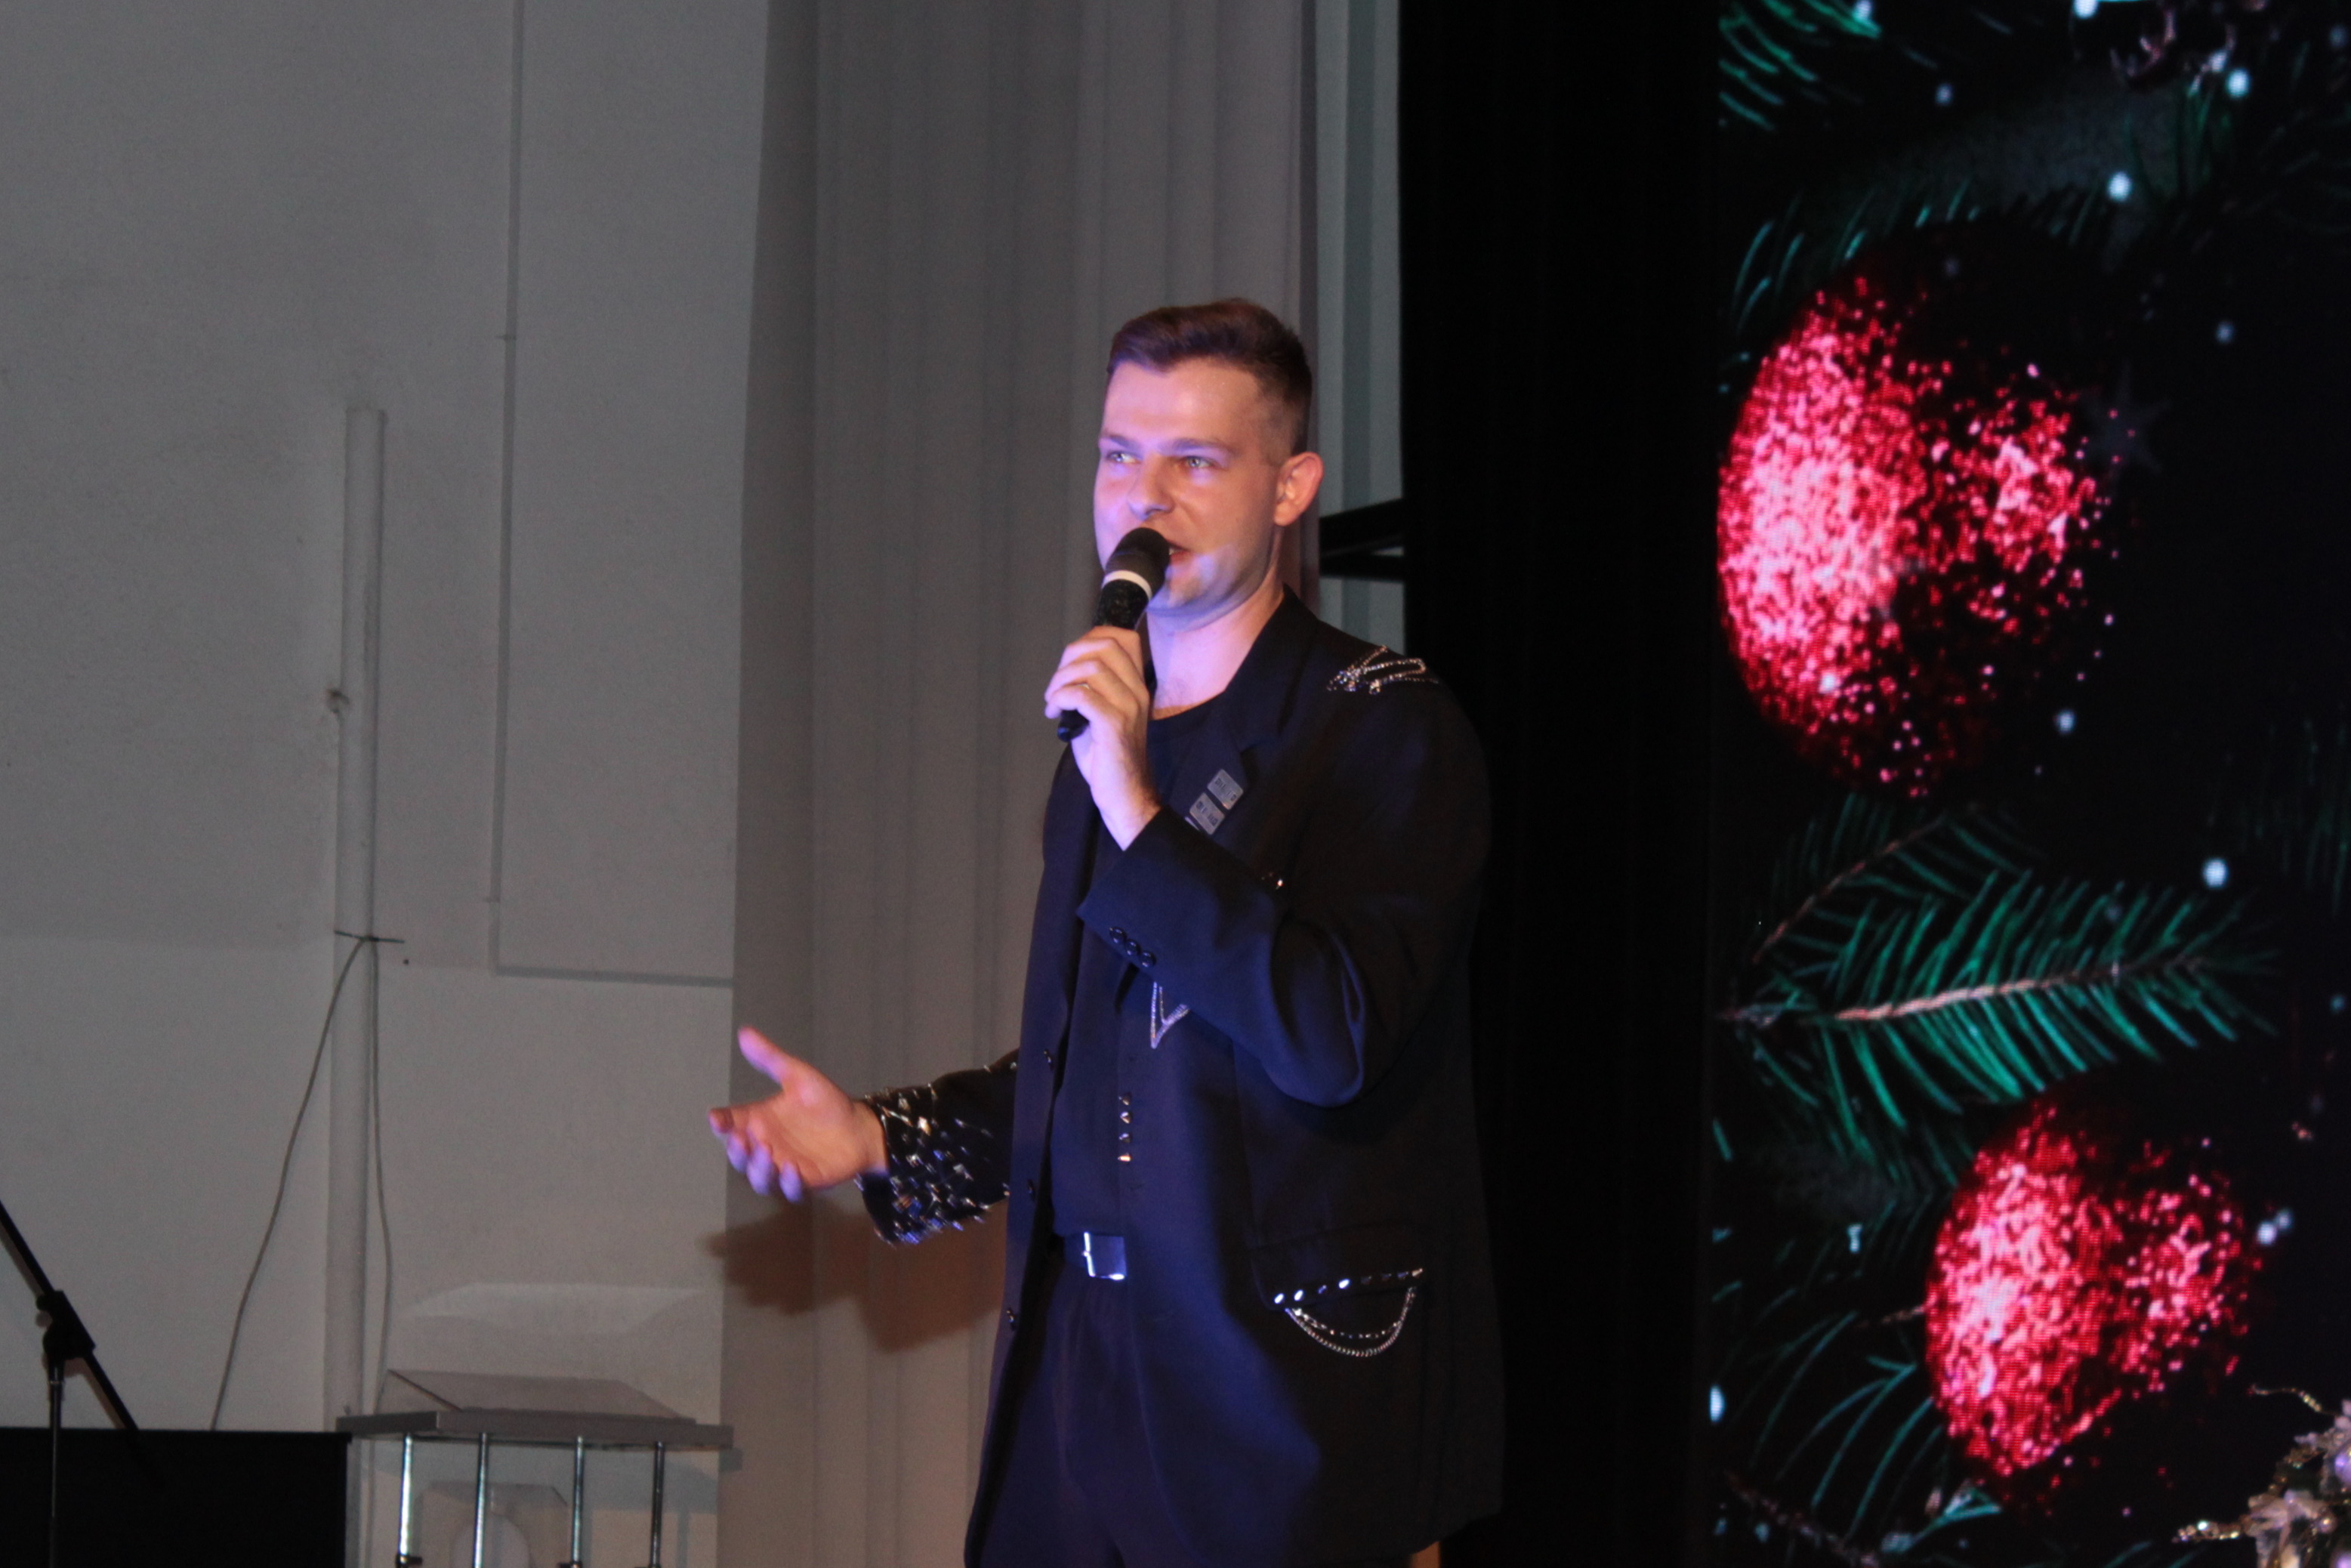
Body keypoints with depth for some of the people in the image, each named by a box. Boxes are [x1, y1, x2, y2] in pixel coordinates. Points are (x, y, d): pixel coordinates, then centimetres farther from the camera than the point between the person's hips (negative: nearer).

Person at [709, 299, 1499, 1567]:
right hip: (1079, 1360, 7)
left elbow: (1333, 1042, -21)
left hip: (1282, 1374, -7)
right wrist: (885, 1138, 13)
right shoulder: (1105, 742, 17)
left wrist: (1138, 814, -23)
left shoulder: (1384, 726, -7)